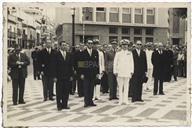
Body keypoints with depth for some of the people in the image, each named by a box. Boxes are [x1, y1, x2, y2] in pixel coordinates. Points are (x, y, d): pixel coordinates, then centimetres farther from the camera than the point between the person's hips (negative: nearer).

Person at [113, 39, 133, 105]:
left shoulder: (130, 53, 8)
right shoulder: (118, 53, 4)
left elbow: (131, 63, 11)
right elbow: (115, 63, 5)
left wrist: (131, 71, 6)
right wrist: (115, 72, 0)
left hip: (127, 72, 1)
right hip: (120, 72, -1)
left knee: (126, 86, 2)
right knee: (120, 87, 1)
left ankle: (125, 100, 7)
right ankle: (120, 100, 5)